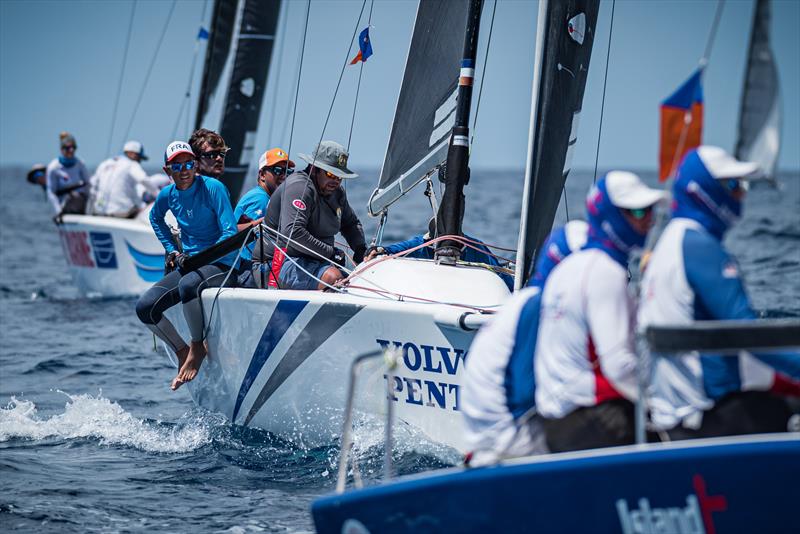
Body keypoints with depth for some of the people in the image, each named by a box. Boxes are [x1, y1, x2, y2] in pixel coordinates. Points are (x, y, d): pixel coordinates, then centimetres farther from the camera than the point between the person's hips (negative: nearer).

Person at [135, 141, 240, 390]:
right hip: (187, 265, 6)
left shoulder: (213, 188, -11)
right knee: (145, 307, -15)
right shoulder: (168, 195, 5)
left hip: (222, 266, -6)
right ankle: (182, 351, 7)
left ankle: (198, 347, -16)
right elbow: (156, 218, 30)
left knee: (188, 285, -39)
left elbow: (231, 234, -16)